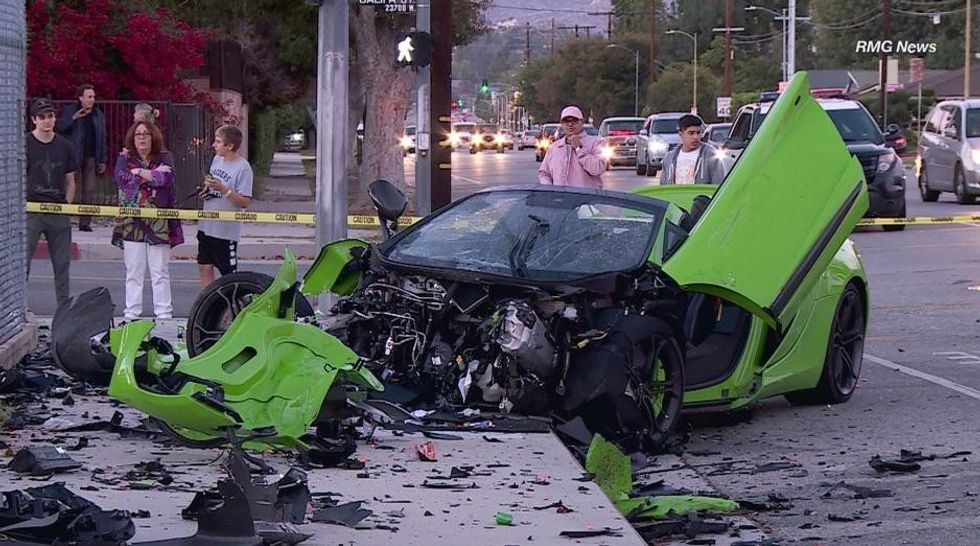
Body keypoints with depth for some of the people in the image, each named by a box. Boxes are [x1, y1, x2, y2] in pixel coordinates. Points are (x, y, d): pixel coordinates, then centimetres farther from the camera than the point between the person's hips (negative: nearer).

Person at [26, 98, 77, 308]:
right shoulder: (25, 144, -1)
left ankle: (64, 307, 15)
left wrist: (67, 205, 6)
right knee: (22, 261, -10)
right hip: (31, 211, -4)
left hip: (59, 212, 4)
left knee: (62, 264, 8)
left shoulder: (64, 146, 9)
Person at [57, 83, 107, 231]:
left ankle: (85, 222, 4)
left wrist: (102, 160, 8)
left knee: (89, 191, 0)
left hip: (91, 157, 3)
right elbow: (60, 128, -6)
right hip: (74, 156, -3)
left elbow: (102, 139, 12)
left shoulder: (98, 115, 11)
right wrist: (73, 118, -19)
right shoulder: (69, 111, 4)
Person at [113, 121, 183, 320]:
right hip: (132, 223, 1)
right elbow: (121, 177, -10)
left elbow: (166, 177, -12)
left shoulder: (164, 158, 8)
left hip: (158, 223, -1)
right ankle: (131, 313, 5)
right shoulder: (125, 158, 10)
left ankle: (164, 313, 3)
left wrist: (138, 172, -9)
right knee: (134, 272, 2)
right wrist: (152, 174, -9)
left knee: (160, 272, 0)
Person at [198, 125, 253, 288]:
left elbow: (245, 202, -20)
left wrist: (222, 189, -28)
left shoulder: (243, 168, -16)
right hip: (206, 226, 8)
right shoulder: (217, 160, 7)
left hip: (226, 230, -8)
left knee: (229, 274, 1)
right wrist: (206, 191, 2)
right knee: (204, 267, 12)